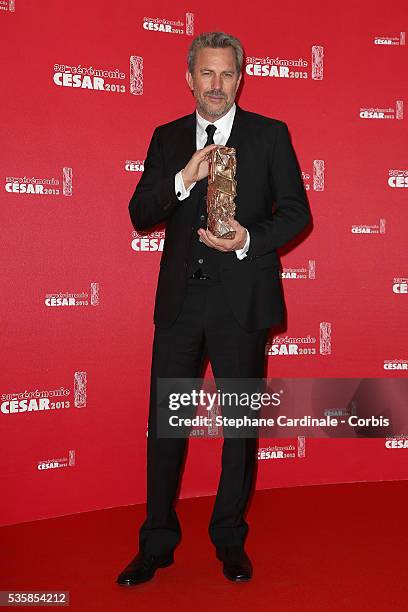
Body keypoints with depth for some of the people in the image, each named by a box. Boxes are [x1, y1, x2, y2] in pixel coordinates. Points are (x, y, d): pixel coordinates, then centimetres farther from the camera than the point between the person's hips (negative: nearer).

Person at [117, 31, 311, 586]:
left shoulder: (270, 134, 3)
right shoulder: (167, 139, 10)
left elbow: (296, 210, 1)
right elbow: (140, 215, 2)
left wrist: (249, 240, -16)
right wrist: (184, 178, -14)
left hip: (242, 299, -2)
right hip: (180, 299, 2)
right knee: (164, 422, 6)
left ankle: (230, 539, 27)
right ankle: (158, 543, 23)